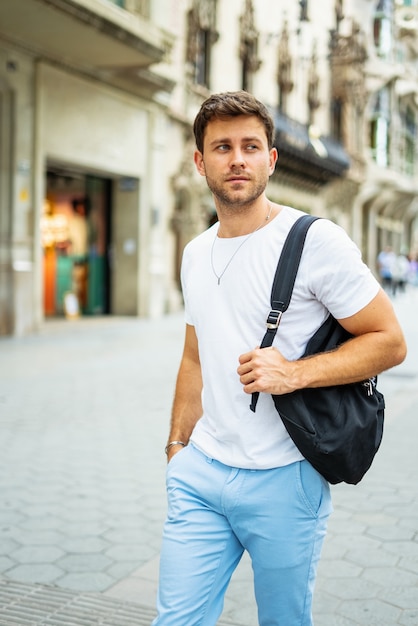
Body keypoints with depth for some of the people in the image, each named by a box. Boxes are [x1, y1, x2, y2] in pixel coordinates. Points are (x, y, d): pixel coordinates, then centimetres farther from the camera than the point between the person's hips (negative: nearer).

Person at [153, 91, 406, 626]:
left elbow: (389, 341, -9)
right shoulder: (195, 254, 10)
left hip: (282, 480, -4)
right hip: (199, 471, 5)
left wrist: (296, 372, -21)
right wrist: (176, 445, 20)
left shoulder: (316, 241, -11)